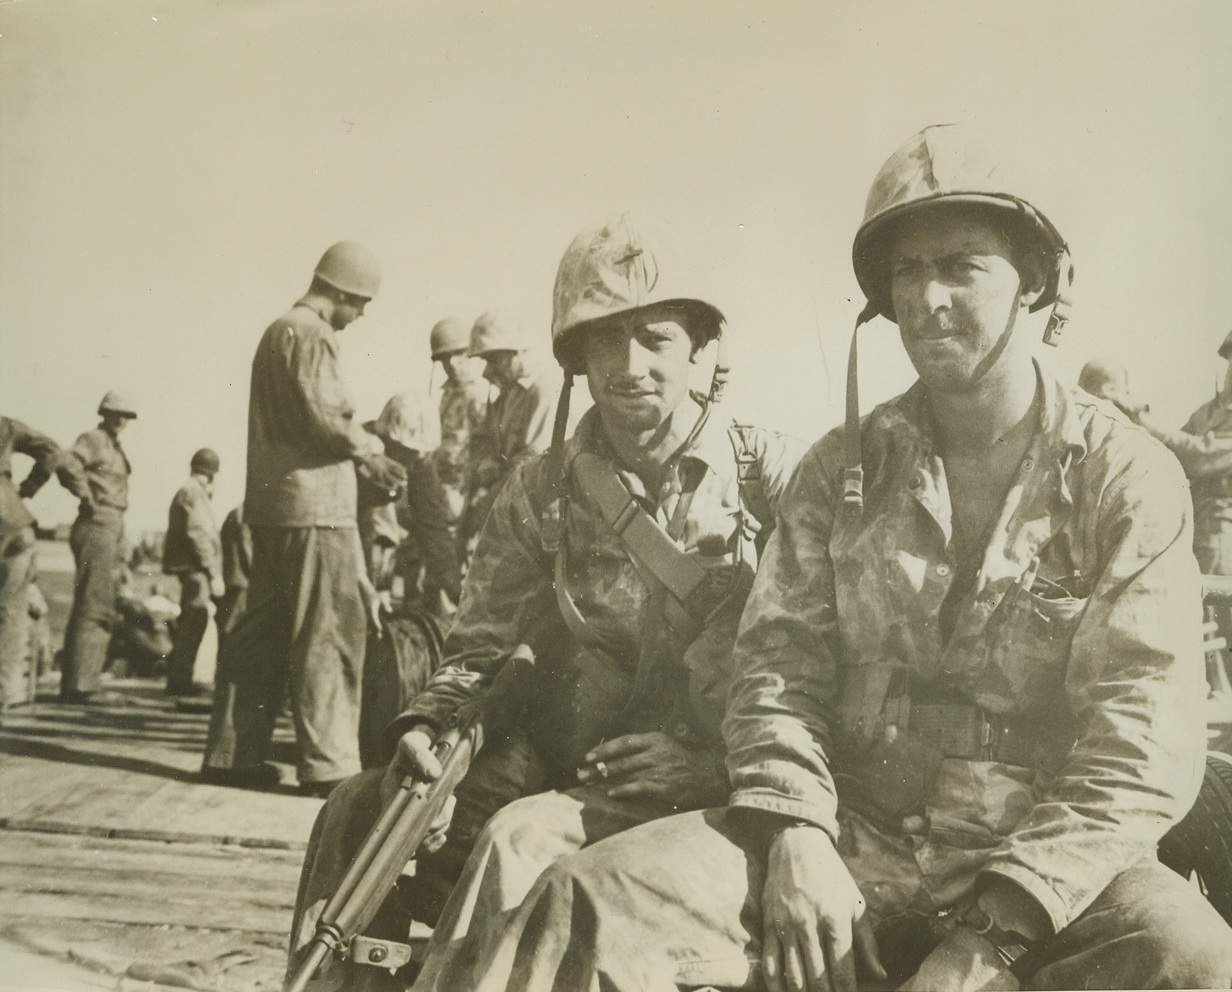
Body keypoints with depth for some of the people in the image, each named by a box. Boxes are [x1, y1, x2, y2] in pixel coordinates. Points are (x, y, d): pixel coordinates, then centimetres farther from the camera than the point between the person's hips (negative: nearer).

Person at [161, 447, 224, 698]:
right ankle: (179, 679, -10)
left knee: (191, 622, 14)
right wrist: (214, 573, -21)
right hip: (194, 567, -11)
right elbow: (198, 534, -20)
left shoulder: (185, 491, 21)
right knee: (194, 620, -10)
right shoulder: (194, 493, -11)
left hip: (189, 567, 11)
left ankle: (179, 677, 18)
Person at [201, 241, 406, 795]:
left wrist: (360, 454, 16)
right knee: (328, 634, -6)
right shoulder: (309, 334, -10)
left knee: (264, 631, 12)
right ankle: (328, 763, -3)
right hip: (313, 505, -10)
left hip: (274, 503, 10)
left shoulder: (278, 329, 21)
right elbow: (321, 418, -19)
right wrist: (370, 452, -3)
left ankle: (233, 753, 18)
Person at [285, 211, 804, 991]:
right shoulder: (544, 490, 6)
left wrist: (723, 762, -17)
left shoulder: (772, 478, -5)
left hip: (709, 791, -4)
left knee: (519, 844, -29)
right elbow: (483, 642, 11)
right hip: (557, 764, 4)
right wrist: (426, 724, -8)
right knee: (361, 813, -11)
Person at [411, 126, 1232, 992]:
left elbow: (1139, 744, -9)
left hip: (1048, 859, -1)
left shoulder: (1128, 476, -2)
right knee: (594, 907, -22)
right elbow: (781, 664, 5)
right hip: (854, 835, 1)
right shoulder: (842, 469, 8)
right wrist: (797, 832, -13)